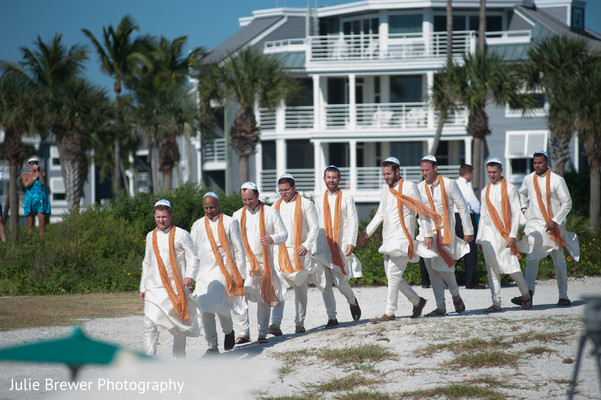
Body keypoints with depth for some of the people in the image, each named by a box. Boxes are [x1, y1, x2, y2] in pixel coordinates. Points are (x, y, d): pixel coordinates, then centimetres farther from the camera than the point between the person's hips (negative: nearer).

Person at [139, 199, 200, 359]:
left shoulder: (181, 235, -1)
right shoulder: (151, 236, 15)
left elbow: (193, 258, -4)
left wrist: (190, 276, -21)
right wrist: (143, 287, 19)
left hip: (176, 287, -3)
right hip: (154, 288, 3)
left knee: (179, 325, 7)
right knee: (150, 324, -12)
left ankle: (179, 358, 23)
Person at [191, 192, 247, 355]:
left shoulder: (229, 223, 3)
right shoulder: (197, 225, 13)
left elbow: (239, 251, 3)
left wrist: (240, 276, -1)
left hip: (223, 270, -4)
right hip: (203, 272, 4)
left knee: (219, 304, -18)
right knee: (205, 310, -3)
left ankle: (228, 331, 10)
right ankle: (212, 346, 4)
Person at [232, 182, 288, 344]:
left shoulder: (270, 213, 3)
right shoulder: (237, 215, 11)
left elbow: (283, 233, 2)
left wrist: (273, 238, -20)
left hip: (265, 262, -1)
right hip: (244, 262, 1)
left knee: (264, 298, 4)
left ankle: (262, 333, 13)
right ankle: (244, 331, -11)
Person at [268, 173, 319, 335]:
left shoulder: (305, 204, 1)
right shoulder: (276, 206, 14)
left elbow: (314, 227, -2)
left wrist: (307, 245, -14)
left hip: (299, 252, -2)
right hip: (281, 252, 2)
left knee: (301, 290, 5)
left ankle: (300, 324, 13)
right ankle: (275, 324, -20)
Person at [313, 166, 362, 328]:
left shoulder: (346, 198, 7)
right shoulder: (319, 200, 15)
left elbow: (353, 221, 2)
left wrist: (351, 242, -9)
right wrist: (313, 244, 9)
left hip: (341, 246, -3)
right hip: (323, 246, 3)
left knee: (340, 281, -11)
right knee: (325, 284, -4)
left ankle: (353, 302, 20)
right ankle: (332, 318, 3)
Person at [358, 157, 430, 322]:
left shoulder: (409, 187, -7)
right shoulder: (385, 189, 15)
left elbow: (421, 211, -5)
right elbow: (380, 214, 24)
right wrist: (367, 232, 18)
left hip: (402, 239, -8)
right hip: (388, 239, 8)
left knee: (393, 273, -13)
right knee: (392, 276, 9)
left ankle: (389, 313, -10)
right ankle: (417, 301, 24)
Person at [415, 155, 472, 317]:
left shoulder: (449, 184, -2)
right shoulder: (420, 188, 5)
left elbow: (462, 207, 2)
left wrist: (468, 231, 2)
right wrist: (427, 235, -12)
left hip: (446, 231, -3)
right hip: (427, 232, 3)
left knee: (443, 267, -13)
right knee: (432, 271, 1)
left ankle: (455, 295, 14)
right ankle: (440, 307, 7)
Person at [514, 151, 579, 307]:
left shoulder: (557, 180, -6)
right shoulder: (528, 179, 7)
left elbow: (567, 203, -6)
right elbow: (522, 193, 30)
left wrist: (555, 221, -14)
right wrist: (524, 208, 15)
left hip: (553, 226, -2)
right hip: (534, 225, 2)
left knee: (559, 261, 5)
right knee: (532, 259, -12)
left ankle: (563, 296, 14)